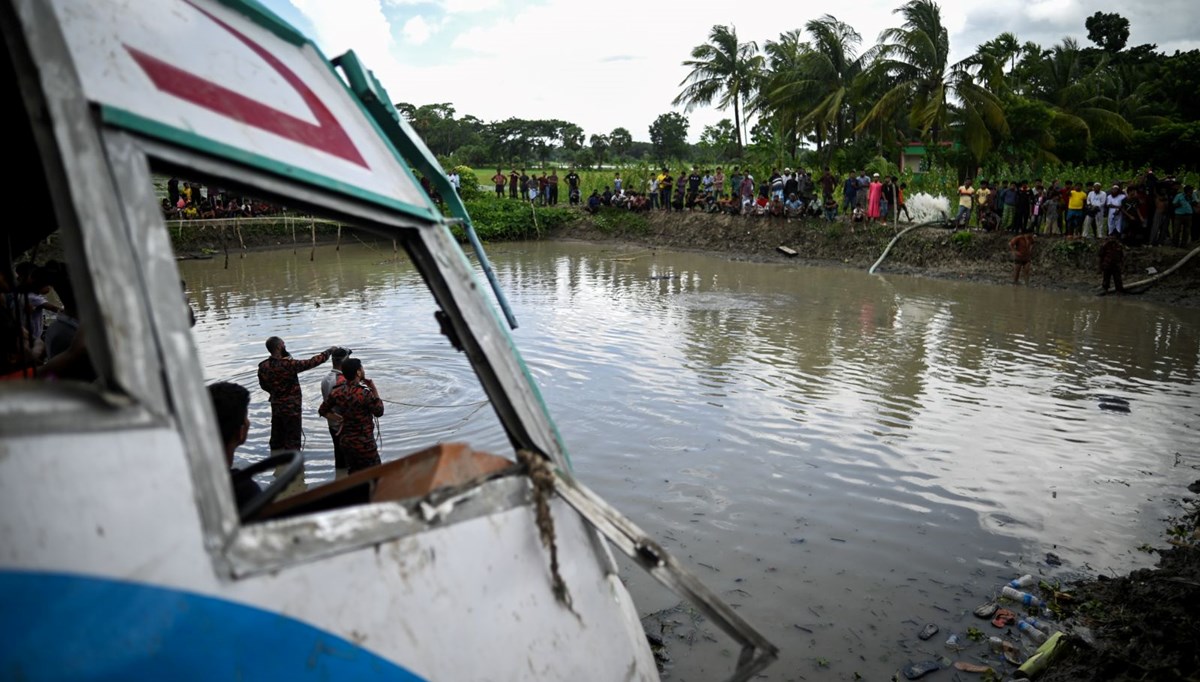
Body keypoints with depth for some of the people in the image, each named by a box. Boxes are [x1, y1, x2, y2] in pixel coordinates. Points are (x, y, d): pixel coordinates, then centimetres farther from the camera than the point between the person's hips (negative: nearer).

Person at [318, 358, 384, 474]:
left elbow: (322, 411, 7)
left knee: (353, 473, 20)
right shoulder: (365, 394, -23)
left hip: (346, 439, 7)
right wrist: (374, 390, -7)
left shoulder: (337, 392, -4)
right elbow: (379, 412, -10)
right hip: (364, 443, -7)